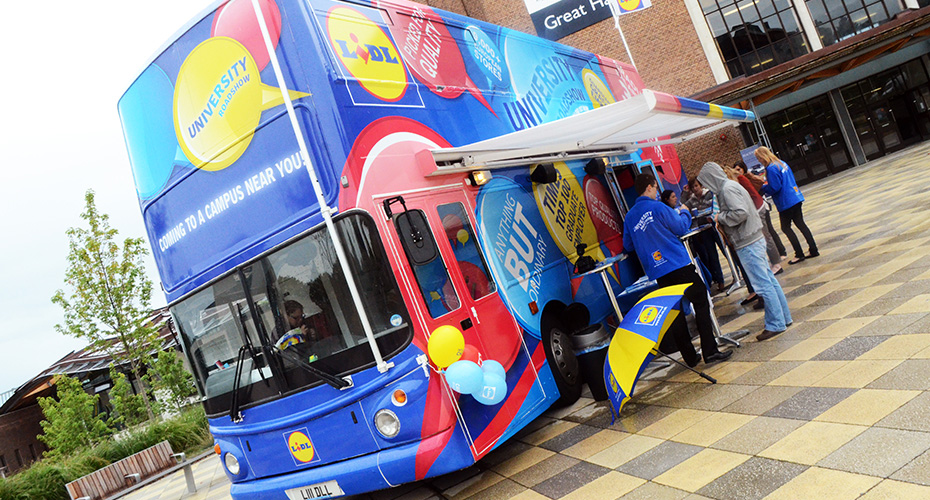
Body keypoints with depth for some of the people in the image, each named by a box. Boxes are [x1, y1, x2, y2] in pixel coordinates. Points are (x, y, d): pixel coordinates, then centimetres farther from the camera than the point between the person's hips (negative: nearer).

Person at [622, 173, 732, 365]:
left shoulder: (629, 217, 10)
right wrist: (684, 212, 16)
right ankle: (710, 351, -2)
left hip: (657, 272, 6)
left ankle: (690, 357, 14)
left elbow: (627, 245, 17)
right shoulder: (658, 207, -7)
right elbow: (681, 227, -2)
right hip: (678, 265, -6)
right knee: (701, 303, 2)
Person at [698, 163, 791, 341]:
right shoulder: (730, 185, 14)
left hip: (747, 244, -10)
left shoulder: (727, 189, -16)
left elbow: (740, 212, -26)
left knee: (762, 284, -3)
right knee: (769, 279, 16)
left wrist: (721, 217, -12)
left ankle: (776, 324, 3)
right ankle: (784, 317, 25)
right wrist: (721, 218, 9)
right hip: (755, 238, 10)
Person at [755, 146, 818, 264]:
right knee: (800, 224, 13)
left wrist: (762, 187, -5)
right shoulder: (782, 163, 11)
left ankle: (799, 254, 4)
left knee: (786, 227, 3)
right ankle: (813, 250, 15)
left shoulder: (771, 169, -19)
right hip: (796, 198, 9)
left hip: (786, 203, -9)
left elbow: (774, 188, -22)